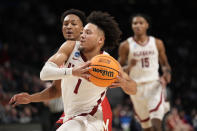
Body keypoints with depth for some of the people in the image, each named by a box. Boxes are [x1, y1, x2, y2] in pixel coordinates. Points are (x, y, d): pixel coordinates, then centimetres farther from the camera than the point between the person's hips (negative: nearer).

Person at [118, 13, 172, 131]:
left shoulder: (157, 43, 5)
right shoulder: (126, 46, 1)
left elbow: (165, 64, 14)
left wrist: (167, 72, -8)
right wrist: (129, 67, -17)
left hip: (154, 85, -1)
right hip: (136, 87, 1)